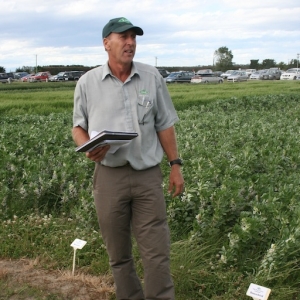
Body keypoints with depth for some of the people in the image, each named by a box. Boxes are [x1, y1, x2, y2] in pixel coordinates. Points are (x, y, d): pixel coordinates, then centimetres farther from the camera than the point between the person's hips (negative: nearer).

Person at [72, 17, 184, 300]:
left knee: (157, 251, 2)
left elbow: (165, 125, 8)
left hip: (148, 175, 0)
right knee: (118, 252, 12)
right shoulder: (87, 82, 1)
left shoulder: (152, 77, 3)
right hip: (109, 176, 0)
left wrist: (175, 165, 4)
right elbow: (78, 127, 9)